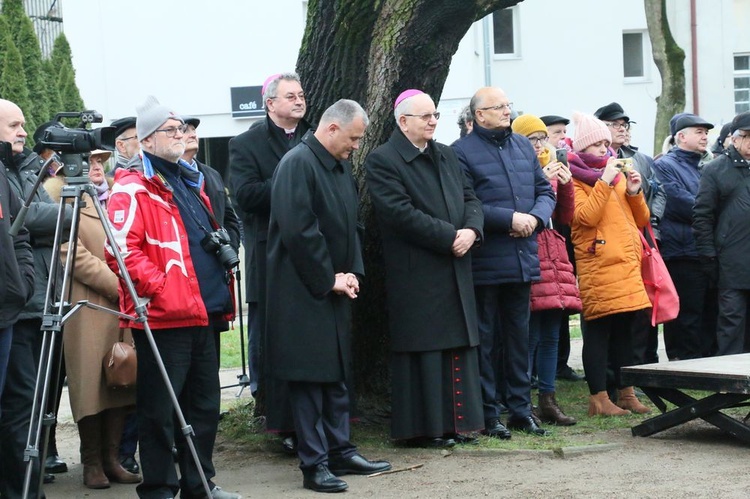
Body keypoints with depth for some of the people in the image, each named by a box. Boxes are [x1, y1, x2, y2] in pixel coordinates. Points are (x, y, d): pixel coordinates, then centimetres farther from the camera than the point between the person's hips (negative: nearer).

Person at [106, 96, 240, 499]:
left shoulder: (189, 183, 19)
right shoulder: (132, 189, -9)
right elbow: (121, 251, -17)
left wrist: (222, 289, 17)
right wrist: (160, 288, -21)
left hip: (201, 313, 9)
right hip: (163, 316, -9)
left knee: (204, 404, 14)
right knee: (160, 408, -3)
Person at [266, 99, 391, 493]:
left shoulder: (341, 165, 11)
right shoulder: (297, 164, -16)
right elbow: (299, 232, -22)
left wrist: (352, 273, 2)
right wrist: (328, 279, -15)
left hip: (334, 289, 9)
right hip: (304, 293, -9)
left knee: (337, 374, 14)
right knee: (309, 377, -4)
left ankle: (340, 452, 22)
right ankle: (314, 464, 1)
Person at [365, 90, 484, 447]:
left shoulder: (446, 156, 17)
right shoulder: (382, 161, -7)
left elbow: (470, 199, 14)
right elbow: (401, 213, -16)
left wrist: (471, 230, -8)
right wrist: (449, 237, -17)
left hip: (456, 271, 7)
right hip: (415, 275, -7)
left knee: (459, 347, 7)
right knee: (425, 349, -4)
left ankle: (456, 422, 14)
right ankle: (425, 427, 2)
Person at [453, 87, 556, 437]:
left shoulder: (523, 146, 12)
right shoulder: (463, 152, -8)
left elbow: (545, 191, 15)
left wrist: (535, 217, -5)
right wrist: (510, 219, -18)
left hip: (523, 259, 6)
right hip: (485, 261, -6)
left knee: (519, 335, 13)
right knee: (483, 339, 1)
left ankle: (520, 408, 21)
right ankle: (487, 415, 8)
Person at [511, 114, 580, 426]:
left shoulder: (551, 169, 18)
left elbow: (565, 218, 15)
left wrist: (566, 184, 1)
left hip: (554, 258, 7)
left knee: (551, 335, 8)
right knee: (530, 335, -9)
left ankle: (548, 401, 14)